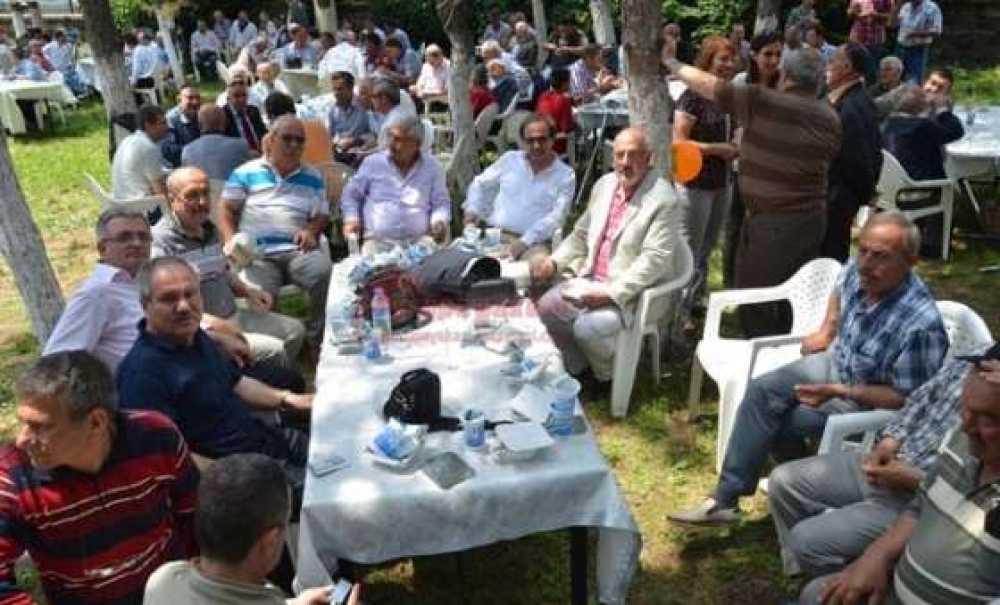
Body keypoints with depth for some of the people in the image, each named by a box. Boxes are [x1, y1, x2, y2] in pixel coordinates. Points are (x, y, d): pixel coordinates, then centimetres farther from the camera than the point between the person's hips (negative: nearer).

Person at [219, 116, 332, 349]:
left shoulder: (313, 178, 19)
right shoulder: (245, 173, 13)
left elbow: (321, 216, 18)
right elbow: (227, 211, 11)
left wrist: (311, 231, -6)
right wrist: (231, 240, -9)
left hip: (299, 250, 1)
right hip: (256, 253, -1)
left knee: (323, 273, -31)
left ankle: (319, 345, -18)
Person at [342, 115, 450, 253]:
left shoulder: (432, 167, 10)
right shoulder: (373, 162, 11)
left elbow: (441, 202, 13)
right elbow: (351, 194, 19)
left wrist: (439, 221, -7)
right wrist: (351, 219, 4)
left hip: (418, 242, 0)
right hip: (377, 241, 0)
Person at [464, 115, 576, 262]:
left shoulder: (566, 176, 4)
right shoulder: (509, 159, 14)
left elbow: (556, 216, -7)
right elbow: (481, 184, 25)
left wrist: (524, 242, -19)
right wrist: (472, 210, 5)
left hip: (534, 242, -2)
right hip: (495, 234, 2)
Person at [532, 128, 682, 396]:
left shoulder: (663, 200, -16)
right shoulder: (604, 185, 8)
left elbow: (654, 260, -21)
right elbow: (581, 234, 17)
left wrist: (611, 293, -26)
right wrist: (554, 262, 1)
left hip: (633, 292, -7)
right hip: (591, 278, 7)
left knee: (587, 327, -26)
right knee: (547, 306, -8)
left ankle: (607, 377, 6)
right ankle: (578, 368, 12)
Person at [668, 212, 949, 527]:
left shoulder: (920, 325, -35)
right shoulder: (858, 270, -14)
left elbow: (905, 398, -25)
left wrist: (838, 392, -28)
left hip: (870, 401, -7)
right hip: (835, 361, 7)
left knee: (779, 422, -14)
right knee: (761, 391, -11)